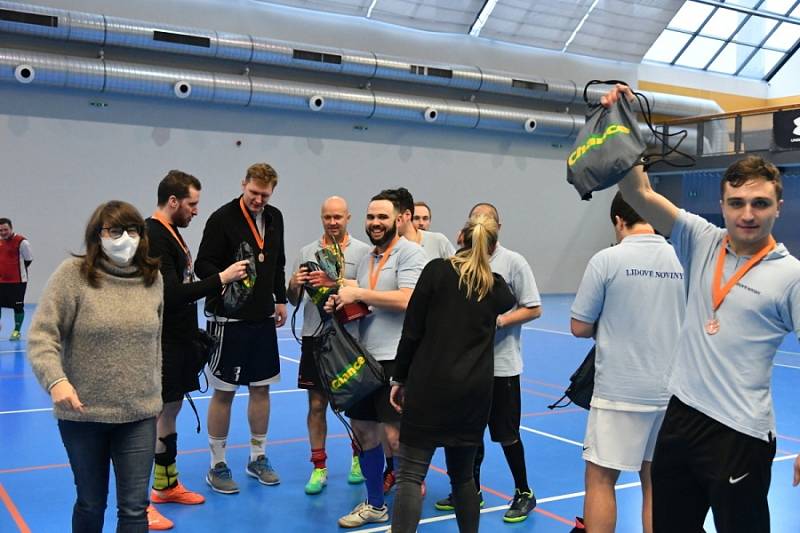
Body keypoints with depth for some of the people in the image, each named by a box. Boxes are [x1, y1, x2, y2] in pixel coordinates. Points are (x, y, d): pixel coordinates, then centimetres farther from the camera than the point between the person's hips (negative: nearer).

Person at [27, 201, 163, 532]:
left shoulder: (153, 278, 4)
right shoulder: (73, 274, -9)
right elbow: (41, 335, -11)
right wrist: (55, 379, -27)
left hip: (139, 415, 2)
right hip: (82, 413, -2)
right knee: (91, 503, 16)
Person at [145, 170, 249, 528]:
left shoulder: (171, 232, 12)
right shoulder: (154, 237, -18)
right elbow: (172, 293, -24)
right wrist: (221, 278, -21)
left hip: (177, 341, 10)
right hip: (162, 345, -10)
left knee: (170, 411, 18)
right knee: (154, 416, -4)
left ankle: (167, 485, 31)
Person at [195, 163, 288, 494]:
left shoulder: (274, 218, 9)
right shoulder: (222, 218, -11)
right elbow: (202, 265, -13)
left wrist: (280, 299, 15)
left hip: (263, 318, 6)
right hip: (228, 318, -6)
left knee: (261, 387, 12)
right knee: (224, 391, 2)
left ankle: (258, 458, 27)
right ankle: (217, 465, 15)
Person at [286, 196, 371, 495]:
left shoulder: (362, 251, -2)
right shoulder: (307, 252, 7)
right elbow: (293, 300, 9)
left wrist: (334, 283, -24)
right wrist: (294, 285, -13)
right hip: (315, 336, 2)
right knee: (316, 404, 6)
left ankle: (358, 458, 29)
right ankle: (319, 468, 16)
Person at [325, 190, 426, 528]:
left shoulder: (409, 252, -8)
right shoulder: (365, 260, 16)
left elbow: (405, 300, -21)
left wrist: (357, 293, -15)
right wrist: (340, 304, 2)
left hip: (397, 359, -8)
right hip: (366, 356, 8)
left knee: (396, 436, -6)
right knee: (363, 430, 13)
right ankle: (375, 505, 28)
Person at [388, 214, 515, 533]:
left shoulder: (437, 270, -2)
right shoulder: (497, 287, 9)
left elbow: (412, 331, -4)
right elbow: (508, 304, 35)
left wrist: (399, 378, 4)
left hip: (429, 386, -4)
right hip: (475, 391, 4)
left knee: (411, 474, -4)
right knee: (463, 475, 18)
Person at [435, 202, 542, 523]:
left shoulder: (513, 262, -7)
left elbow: (534, 309, -7)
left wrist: (499, 321, -18)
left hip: (501, 364, -4)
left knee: (507, 434, 5)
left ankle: (524, 493, 23)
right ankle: (471, 490, 30)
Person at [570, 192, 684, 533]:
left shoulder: (607, 259, -10)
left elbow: (579, 327, -6)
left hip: (619, 391, -4)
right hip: (670, 391, 5)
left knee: (600, 480, 6)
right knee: (655, 481, 15)